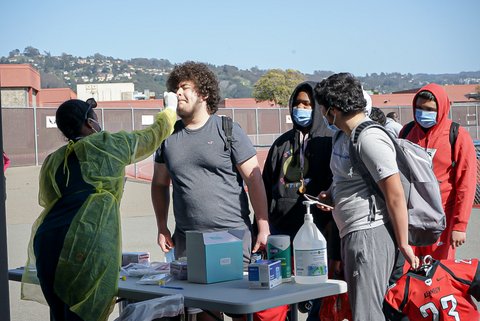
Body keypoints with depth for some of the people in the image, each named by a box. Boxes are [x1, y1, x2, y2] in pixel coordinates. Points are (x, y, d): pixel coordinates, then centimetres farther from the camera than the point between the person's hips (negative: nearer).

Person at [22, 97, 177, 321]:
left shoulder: (52, 161, 19)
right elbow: (153, 135, 22)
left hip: (47, 240, 6)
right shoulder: (109, 145, 7)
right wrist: (171, 109, 41)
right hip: (87, 244, -6)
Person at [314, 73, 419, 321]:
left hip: (370, 234, -11)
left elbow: (395, 195, -19)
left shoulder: (370, 139, -18)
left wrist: (403, 244, -15)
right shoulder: (341, 135, 13)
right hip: (351, 235, 11)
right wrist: (330, 194, 10)